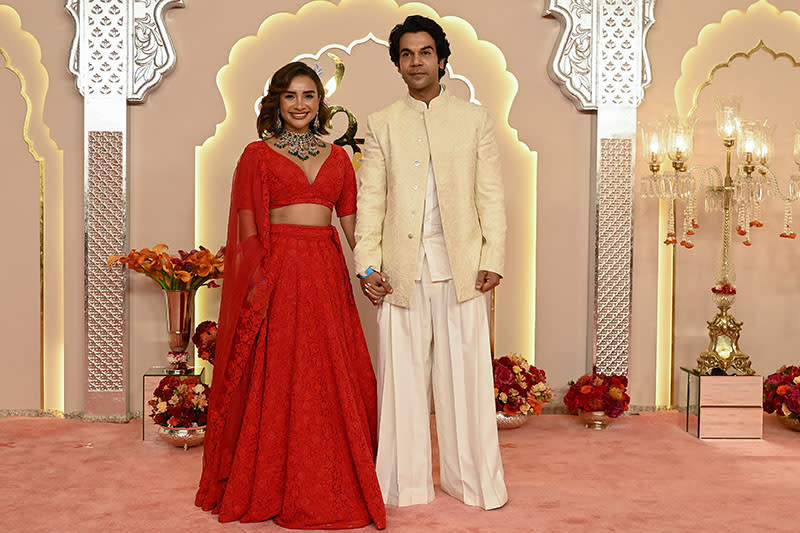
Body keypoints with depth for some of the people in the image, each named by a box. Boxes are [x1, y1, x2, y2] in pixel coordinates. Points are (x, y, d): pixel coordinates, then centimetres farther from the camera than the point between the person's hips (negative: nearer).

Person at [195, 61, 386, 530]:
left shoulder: (337, 157, 14)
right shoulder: (257, 155, 4)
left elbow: (351, 221, 11)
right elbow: (248, 229, -1)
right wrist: (259, 281, -13)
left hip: (327, 272, 4)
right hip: (276, 274, -3)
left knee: (333, 379, 5)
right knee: (277, 379, 0)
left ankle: (332, 486, 19)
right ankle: (272, 488, 13)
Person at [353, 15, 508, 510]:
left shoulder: (474, 118, 10)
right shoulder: (382, 124, 11)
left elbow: (491, 195, 6)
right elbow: (370, 199, 7)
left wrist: (493, 259, -4)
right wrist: (368, 265, -3)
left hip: (461, 264, -1)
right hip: (402, 266, 1)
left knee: (465, 371, 2)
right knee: (402, 373, 4)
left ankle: (471, 478, 15)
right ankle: (406, 481, 16)